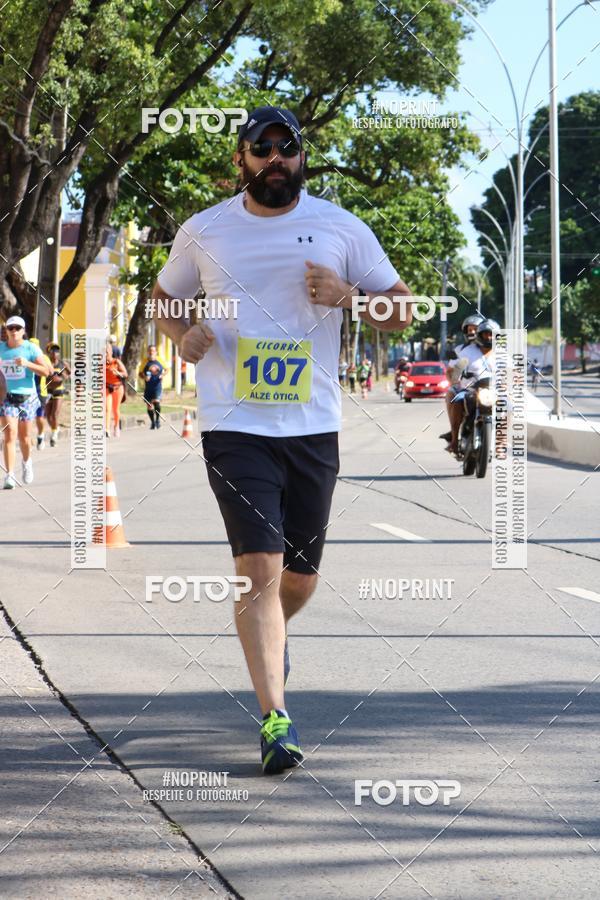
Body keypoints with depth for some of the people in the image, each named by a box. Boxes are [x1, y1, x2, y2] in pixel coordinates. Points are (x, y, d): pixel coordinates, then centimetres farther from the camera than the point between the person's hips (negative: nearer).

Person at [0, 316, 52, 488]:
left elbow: (46, 371, -8)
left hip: (27, 396, -1)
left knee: (24, 436, 8)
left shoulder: (31, 348, -4)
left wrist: (27, 364, -22)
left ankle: (27, 463, 38)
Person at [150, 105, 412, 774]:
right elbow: (163, 299, 20)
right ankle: (274, 719, -15)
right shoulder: (203, 232, 5)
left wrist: (348, 296, -12)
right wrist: (182, 335, -2)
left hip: (314, 426, 2)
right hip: (234, 425, -2)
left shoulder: (341, 229, 4)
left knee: (301, 575, 11)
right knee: (260, 567, -15)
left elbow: (403, 311, 8)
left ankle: (271, 633, 47)